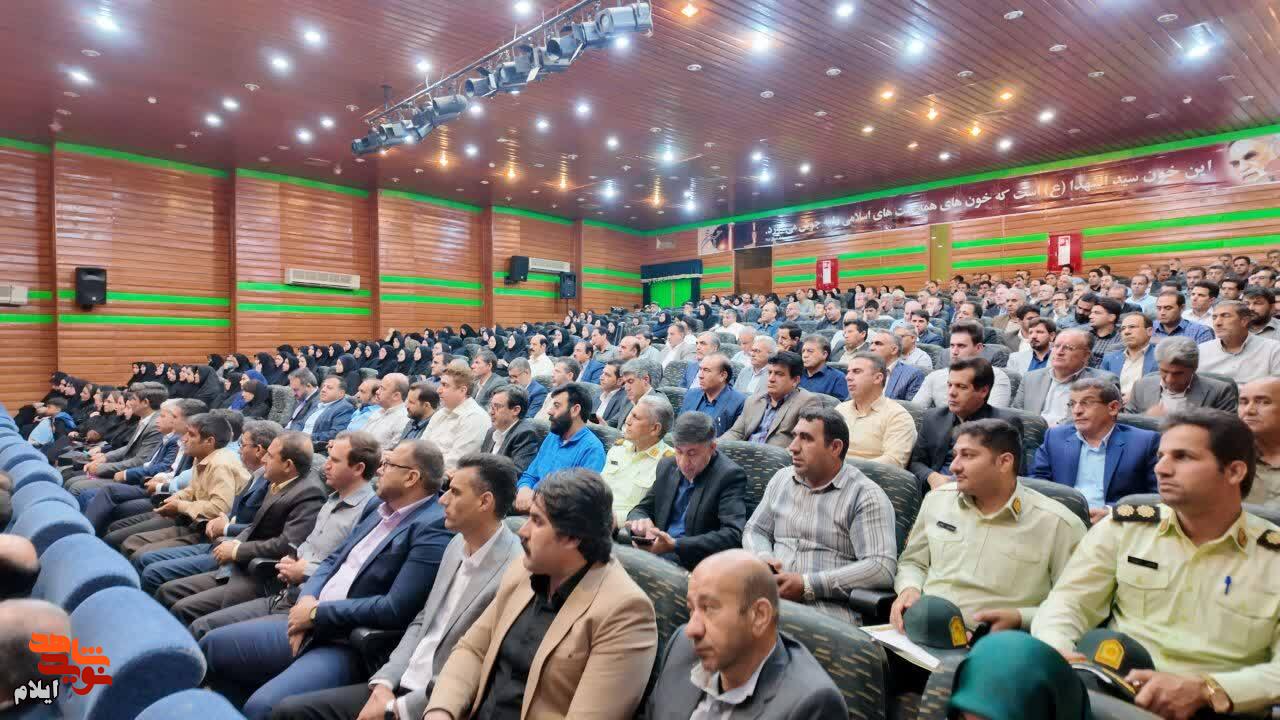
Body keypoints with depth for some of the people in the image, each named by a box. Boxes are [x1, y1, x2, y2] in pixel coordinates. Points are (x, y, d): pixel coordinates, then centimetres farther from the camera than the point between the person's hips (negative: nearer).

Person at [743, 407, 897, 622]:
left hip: (829, 607, -4)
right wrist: (763, 558, -2)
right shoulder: (782, 479, 17)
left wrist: (807, 585, -17)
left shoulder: (867, 496, -3)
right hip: (771, 595, 5)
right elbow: (754, 530, 23)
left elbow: (883, 567, -13)